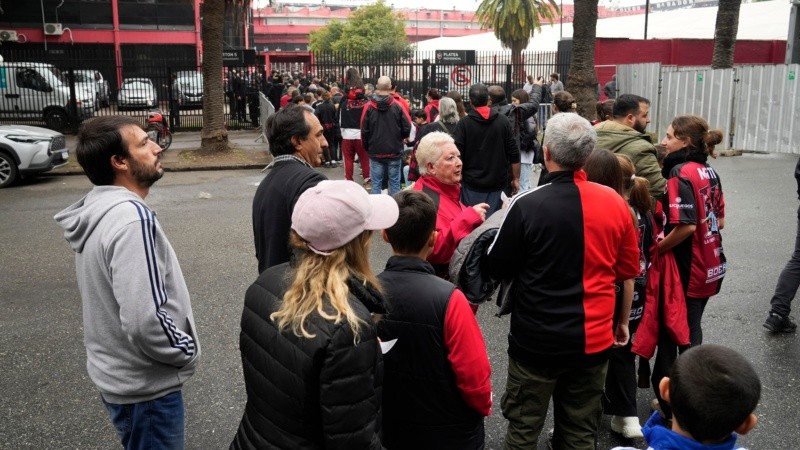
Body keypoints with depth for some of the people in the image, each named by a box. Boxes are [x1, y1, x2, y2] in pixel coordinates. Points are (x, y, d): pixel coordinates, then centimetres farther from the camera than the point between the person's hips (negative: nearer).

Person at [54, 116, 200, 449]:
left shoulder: (96, 207, 3)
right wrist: (188, 351, -16)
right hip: (145, 385, -9)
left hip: (115, 372, 9)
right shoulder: (131, 217, -27)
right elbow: (144, 322, -33)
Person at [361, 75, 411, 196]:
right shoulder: (397, 106, -8)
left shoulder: (369, 107, -6)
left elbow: (364, 131, -3)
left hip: (375, 152, 0)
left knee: (376, 183, 5)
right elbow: (407, 128, -6)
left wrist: (367, 147, 13)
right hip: (395, 152, 0)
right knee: (394, 183, 8)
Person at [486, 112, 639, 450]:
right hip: (594, 339, 4)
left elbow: (497, 270, -9)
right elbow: (627, 272, 5)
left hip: (536, 340, -3)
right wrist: (622, 320, 19)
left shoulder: (526, 205, -18)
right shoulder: (615, 202, -5)